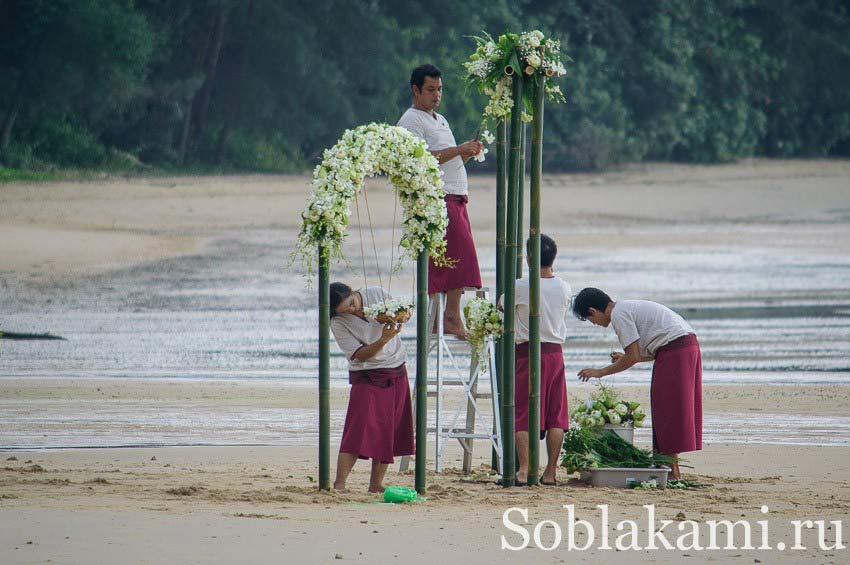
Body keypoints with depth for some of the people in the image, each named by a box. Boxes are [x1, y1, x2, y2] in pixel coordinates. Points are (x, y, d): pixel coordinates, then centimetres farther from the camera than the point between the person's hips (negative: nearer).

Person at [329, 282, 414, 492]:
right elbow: (359, 355, -19)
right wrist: (384, 339, -33)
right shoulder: (338, 323, -14)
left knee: (389, 432, 3)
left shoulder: (377, 294, -5)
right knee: (359, 429, -17)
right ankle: (339, 484, -18)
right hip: (366, 378, -4)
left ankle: (376, 484, 9)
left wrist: (402, 317, -16)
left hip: (397, 372, 4)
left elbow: (404, 312, 9)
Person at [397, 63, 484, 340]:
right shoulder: (412, 120, -5)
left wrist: (469, 152, 6)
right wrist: (459, 150, -18)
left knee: (440, 264, 5)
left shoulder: (440, 120, 25)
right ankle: (452, 317, -18)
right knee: (459, 255, -17)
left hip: (455, 199, 9)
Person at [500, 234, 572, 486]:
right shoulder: (564, 288, 1)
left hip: (527, 352, -4)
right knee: (555, 416, 8)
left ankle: (524, 470, -15)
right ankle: (550, 472, 9)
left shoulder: (521, 287, -11)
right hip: (555, 352, 4)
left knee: (522, 416, -3)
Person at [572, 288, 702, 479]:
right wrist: (625, 357, 31)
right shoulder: (629, 308, 22)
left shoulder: (618, 314, -8)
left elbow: (633, 357, -10)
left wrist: (601, 372, -1)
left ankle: (673, 471, -4)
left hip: (675, 351, -9)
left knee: (666, 410, -4)